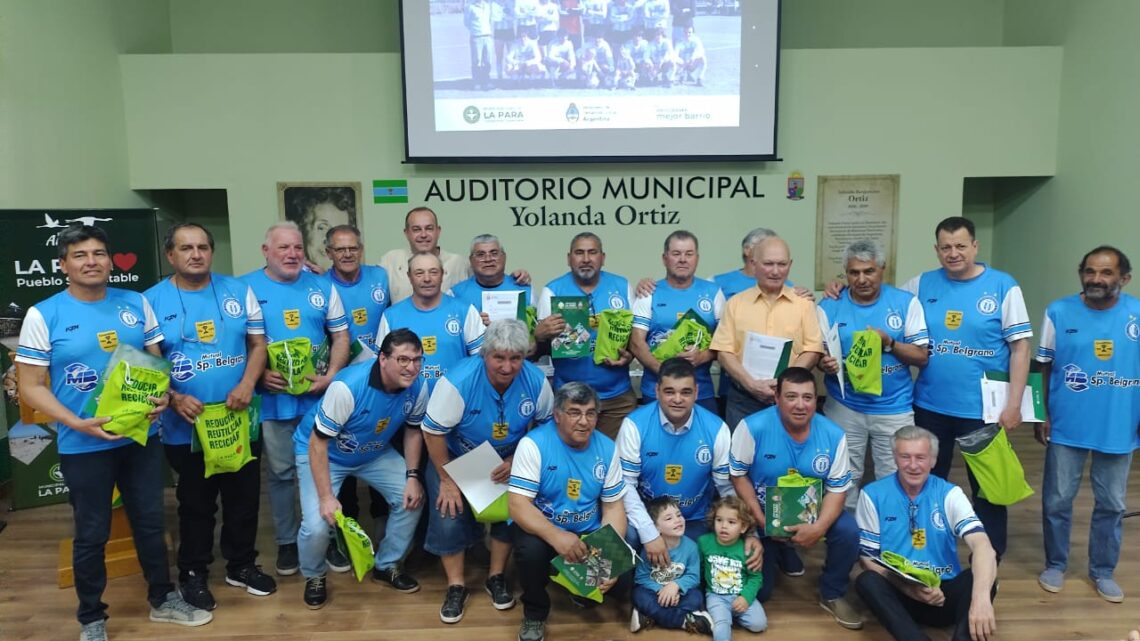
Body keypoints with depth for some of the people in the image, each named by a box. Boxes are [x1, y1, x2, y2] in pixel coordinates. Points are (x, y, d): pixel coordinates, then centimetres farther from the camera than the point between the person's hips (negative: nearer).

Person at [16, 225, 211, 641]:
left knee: (150, 522, 16)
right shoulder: (43, 315, -8)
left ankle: (162, 599, 34)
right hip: (83, 447, -3)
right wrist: (77, 423, -21)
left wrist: (163, 395, -12)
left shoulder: (136, 304, 2)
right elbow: (30, 387, -8)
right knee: (92, 535, 11)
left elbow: (157, 360, 9)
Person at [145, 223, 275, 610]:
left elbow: (258, 344, 2)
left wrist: (247, 384, -14)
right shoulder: (152, 301, -3)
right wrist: (174, 399, -19)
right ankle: (193, 574, 29)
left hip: (240, 419, 2)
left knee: (245, 498, 13)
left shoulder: (238, 292, 3)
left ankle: (242, 565, 32)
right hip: (186, 426, -2)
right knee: (196, 504, 12)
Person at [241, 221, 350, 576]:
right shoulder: (245, 288, -1)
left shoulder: (322, 287, 7)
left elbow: (340, 336, 8)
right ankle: (287, 542, 25)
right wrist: (258, 374, -16)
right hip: (273, 399, -2)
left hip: (319, 397, 2)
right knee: (281, 472, 9)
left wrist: (332, 375, -7)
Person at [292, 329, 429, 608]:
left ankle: (386, 566, 17)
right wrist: (326, 497, -29)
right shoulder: (348, 386, -36)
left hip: (374, 452, 5)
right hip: (322, 452, -5)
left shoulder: (418, 387, -19)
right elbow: (318, 442, -28)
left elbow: (413, 430, -1)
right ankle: (314, 577, 15)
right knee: (317, 525, -20)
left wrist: (413, 476, -11)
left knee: (412, 498, -8)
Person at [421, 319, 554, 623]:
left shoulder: (536, 381, -22)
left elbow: (545, 425, -5)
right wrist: (446, 480, -18)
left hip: (508, 460, 2)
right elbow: (433, 431, -23)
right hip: (456, 458, -2)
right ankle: (456, 587, 11)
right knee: (449, 514, -12)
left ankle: (497, 577, 13)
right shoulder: (458, 381, -32)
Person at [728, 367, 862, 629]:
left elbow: (837, 488, -10)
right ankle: (779, 552, 35)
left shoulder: (833, 435, -14)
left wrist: (819, 527, -27)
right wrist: (760, 519, -21)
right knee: (757, 591, 0)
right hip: (763, 512, -2)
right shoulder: (753, 427, -23)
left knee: (848, 532, -26)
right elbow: (738, 475, -13)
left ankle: (831, 595, 3)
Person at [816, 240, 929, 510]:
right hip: (844, 408, 0)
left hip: (894, 408, 0)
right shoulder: (829, 307, 0)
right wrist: (826, 364, -20)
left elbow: (922, 357, -2)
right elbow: (817, 354, 3)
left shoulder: (906, 302, -1)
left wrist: (889, 343, -18)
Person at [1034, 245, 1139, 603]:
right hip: (1067, 427, -1)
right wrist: (1041, 414, -3)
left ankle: (1103, 571, 30)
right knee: (1057, 500, 9)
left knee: (1111, 504, 14)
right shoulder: (1059, 313, -5)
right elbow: (1044, 367, 1)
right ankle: (1055, 565, 27)